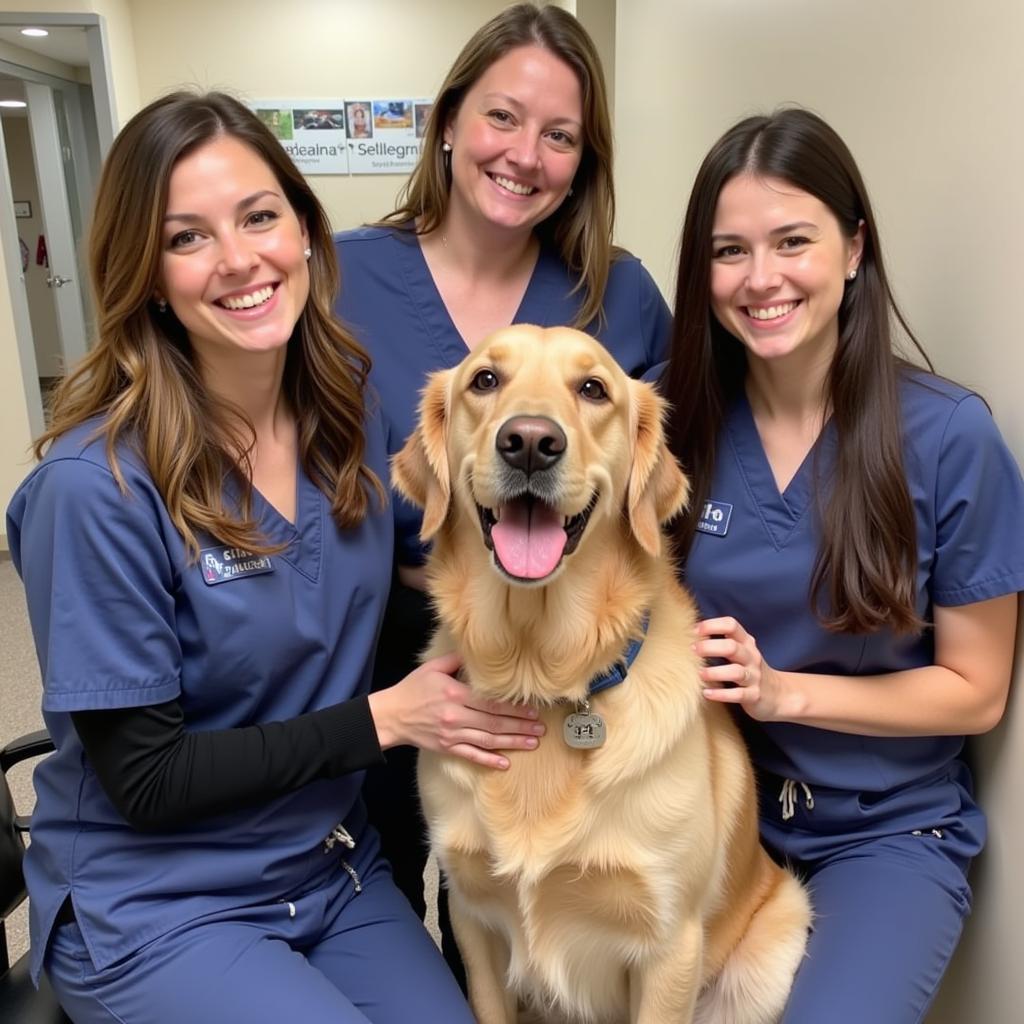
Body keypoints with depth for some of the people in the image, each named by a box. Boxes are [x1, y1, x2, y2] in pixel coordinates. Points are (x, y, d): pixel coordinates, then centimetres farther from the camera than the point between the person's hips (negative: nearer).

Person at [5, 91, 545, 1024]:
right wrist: (385, 719, -19)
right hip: (150, 905, -4)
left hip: (336, 869, 5)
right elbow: (143, 778, -18)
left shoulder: (351, 401, -6)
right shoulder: (96, 483, -23)